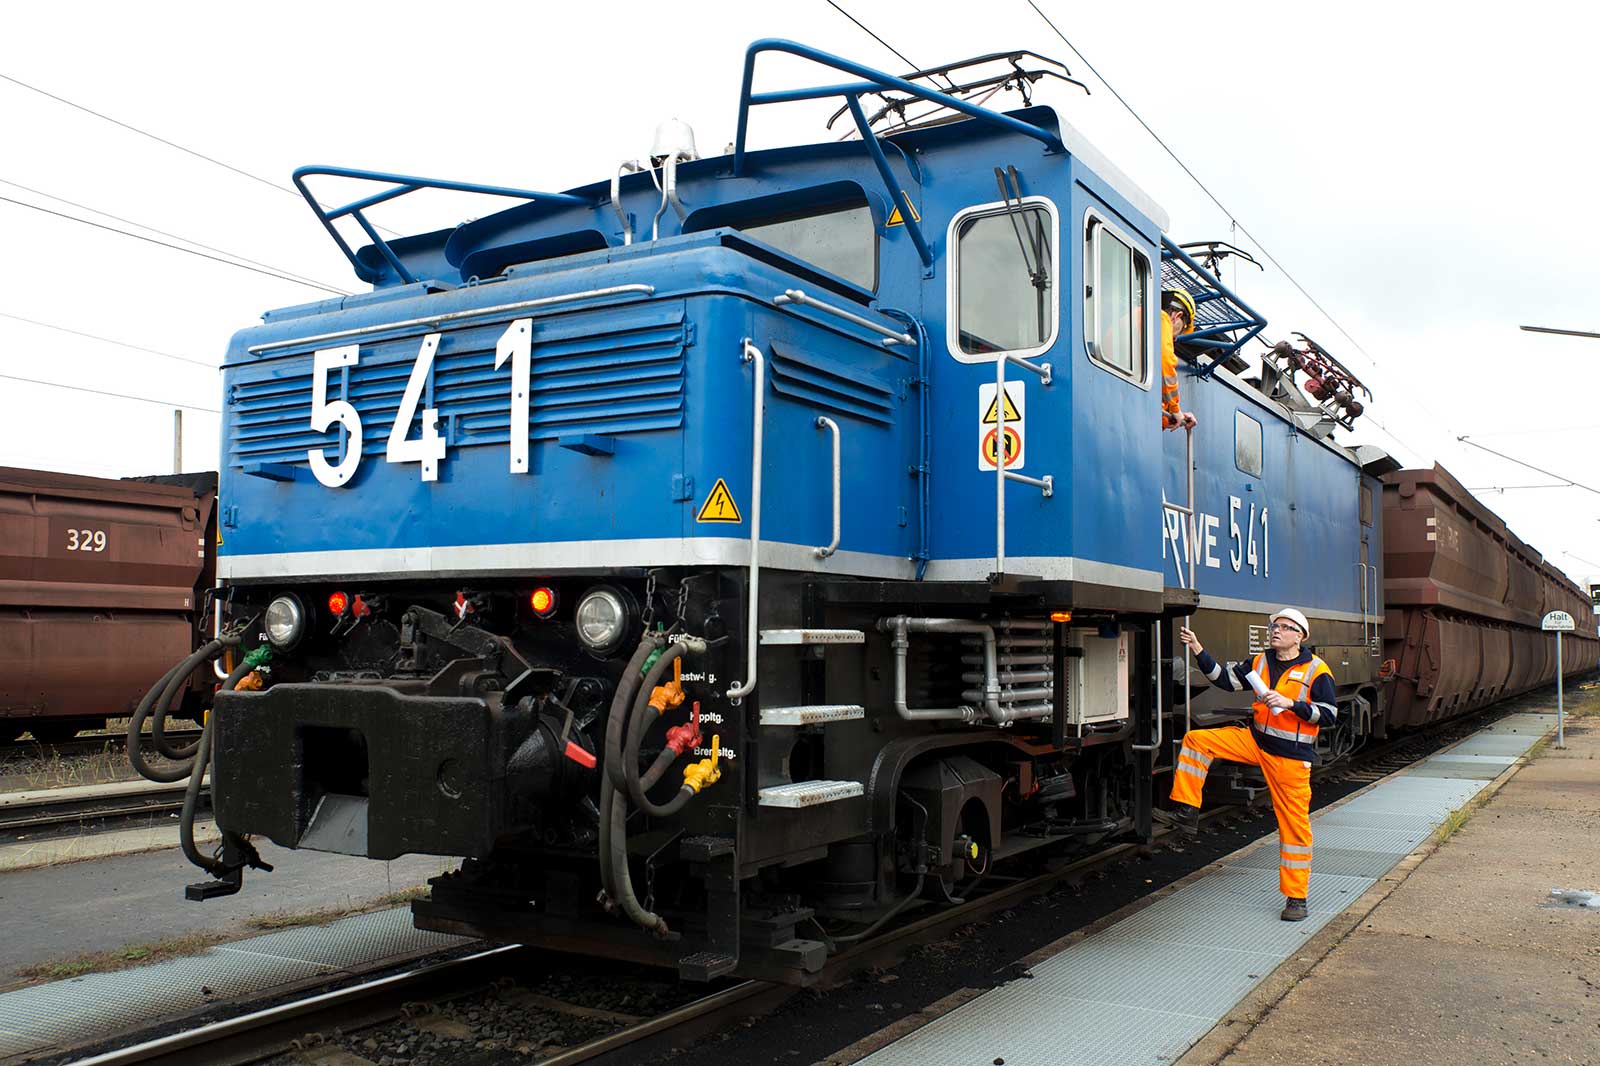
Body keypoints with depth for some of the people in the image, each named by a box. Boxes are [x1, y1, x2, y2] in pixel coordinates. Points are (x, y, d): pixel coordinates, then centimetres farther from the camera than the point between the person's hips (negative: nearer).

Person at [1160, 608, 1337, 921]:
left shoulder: (1315, 671, -8)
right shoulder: (1260, 663, 7)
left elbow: (1329, 715, -11)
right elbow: (1225, 679, 5)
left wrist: (1290, 703, -23)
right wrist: (1197, 649, -3)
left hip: (1291, 755, -5)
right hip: (1256, 741, 5)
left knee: (1294, 824, -2)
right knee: (1196, 740, -8)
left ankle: (1296, 898, 9)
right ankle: (1187, 813, -5)